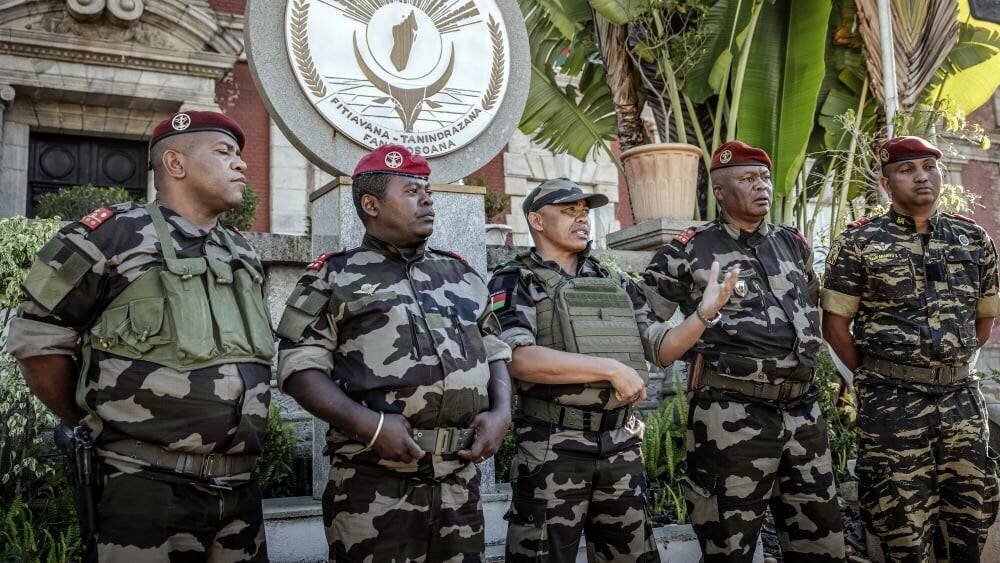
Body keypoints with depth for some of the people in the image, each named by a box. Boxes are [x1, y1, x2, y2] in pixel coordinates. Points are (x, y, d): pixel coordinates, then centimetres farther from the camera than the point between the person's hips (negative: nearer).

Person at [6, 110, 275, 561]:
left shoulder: (244, 254, 14)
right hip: (145, 491, -6)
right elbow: (36, 338, -3)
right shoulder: (114, 235, -7)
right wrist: (90, 424, 4)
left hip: (240, 490, 7)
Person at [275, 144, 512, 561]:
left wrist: (501, 413, 1)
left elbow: (495, 351, 20)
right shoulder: (333, 277, 4)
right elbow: (301, 367, -4)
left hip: (461, 481, 5)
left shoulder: (461, 273, 18)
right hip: (375, 484, -4)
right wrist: (368, 423, -17)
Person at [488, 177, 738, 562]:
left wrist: (704, 313, -5)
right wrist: (610, 368, -22)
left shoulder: (616, 282, 13)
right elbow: (518, 359, -21)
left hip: (621, 445, 6)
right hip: (552, 448, -5)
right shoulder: (516, 282, -5)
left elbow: (662, 349, 13)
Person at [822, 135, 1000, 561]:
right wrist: (876, 380, 1)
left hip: (963, 397, 4)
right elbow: (835, 324, -3)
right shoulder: (859, 243, -4)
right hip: (892, 402, -4)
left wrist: (950, 366, 12)